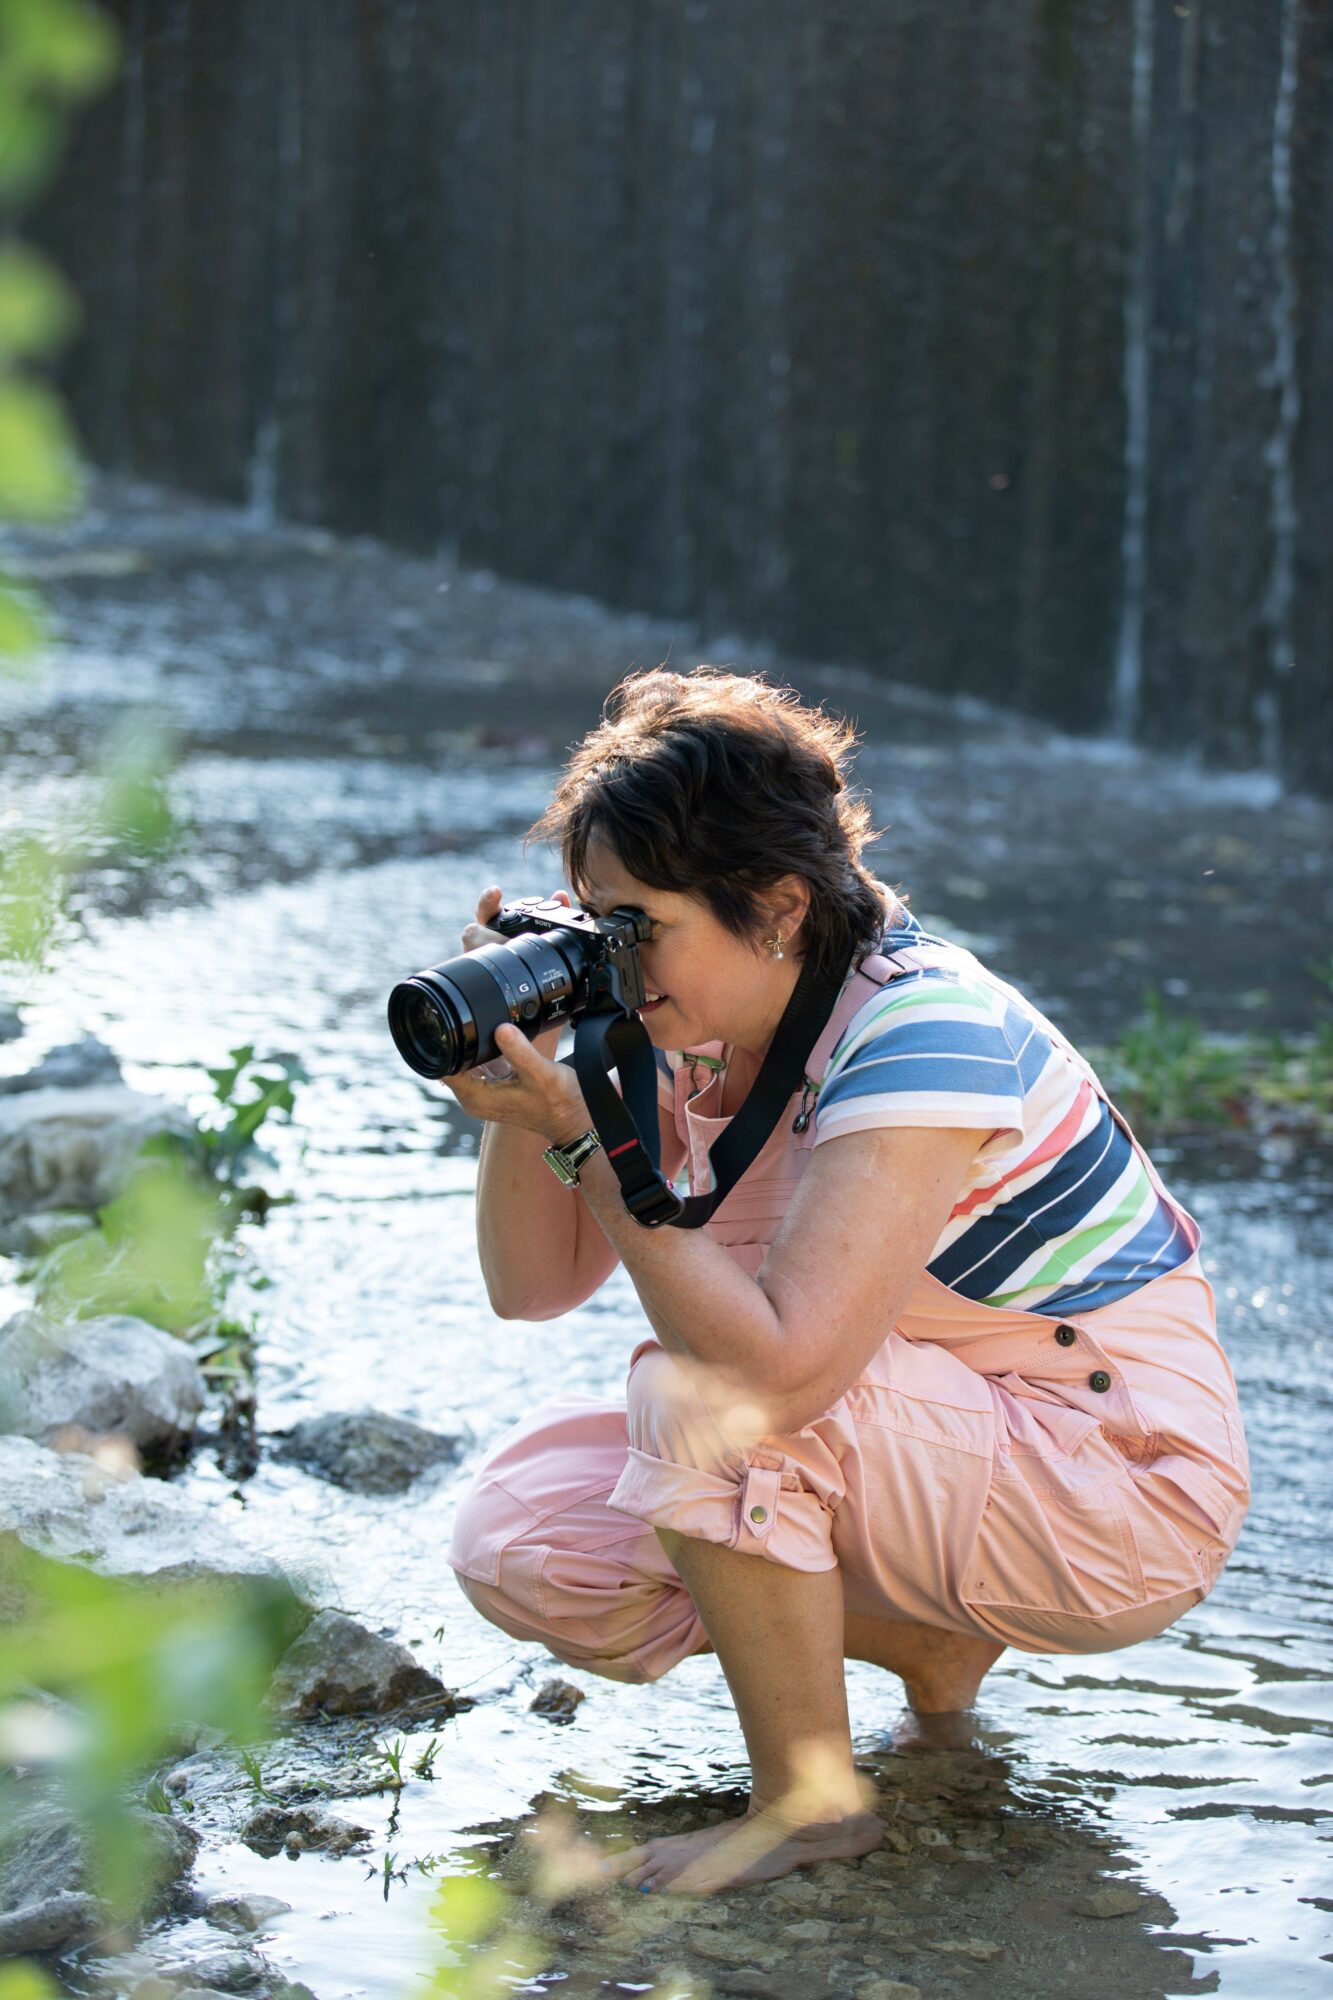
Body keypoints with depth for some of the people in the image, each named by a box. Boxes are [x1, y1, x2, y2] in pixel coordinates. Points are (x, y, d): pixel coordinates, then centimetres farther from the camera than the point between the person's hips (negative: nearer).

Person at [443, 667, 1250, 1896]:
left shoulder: (923, 1029, -27)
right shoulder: (695, 1033, -2)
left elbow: (782, 1369, -38)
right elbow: (533, 1287, 1)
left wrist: (580, 1132, -35)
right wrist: (524, 1088, -15)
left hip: (1120, 1491, -9)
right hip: (932, 1457, 9)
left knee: (703, 1395, -30)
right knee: (517, 1532, -4)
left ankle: (811, 1799, -13)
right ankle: (933, 1644, 7)